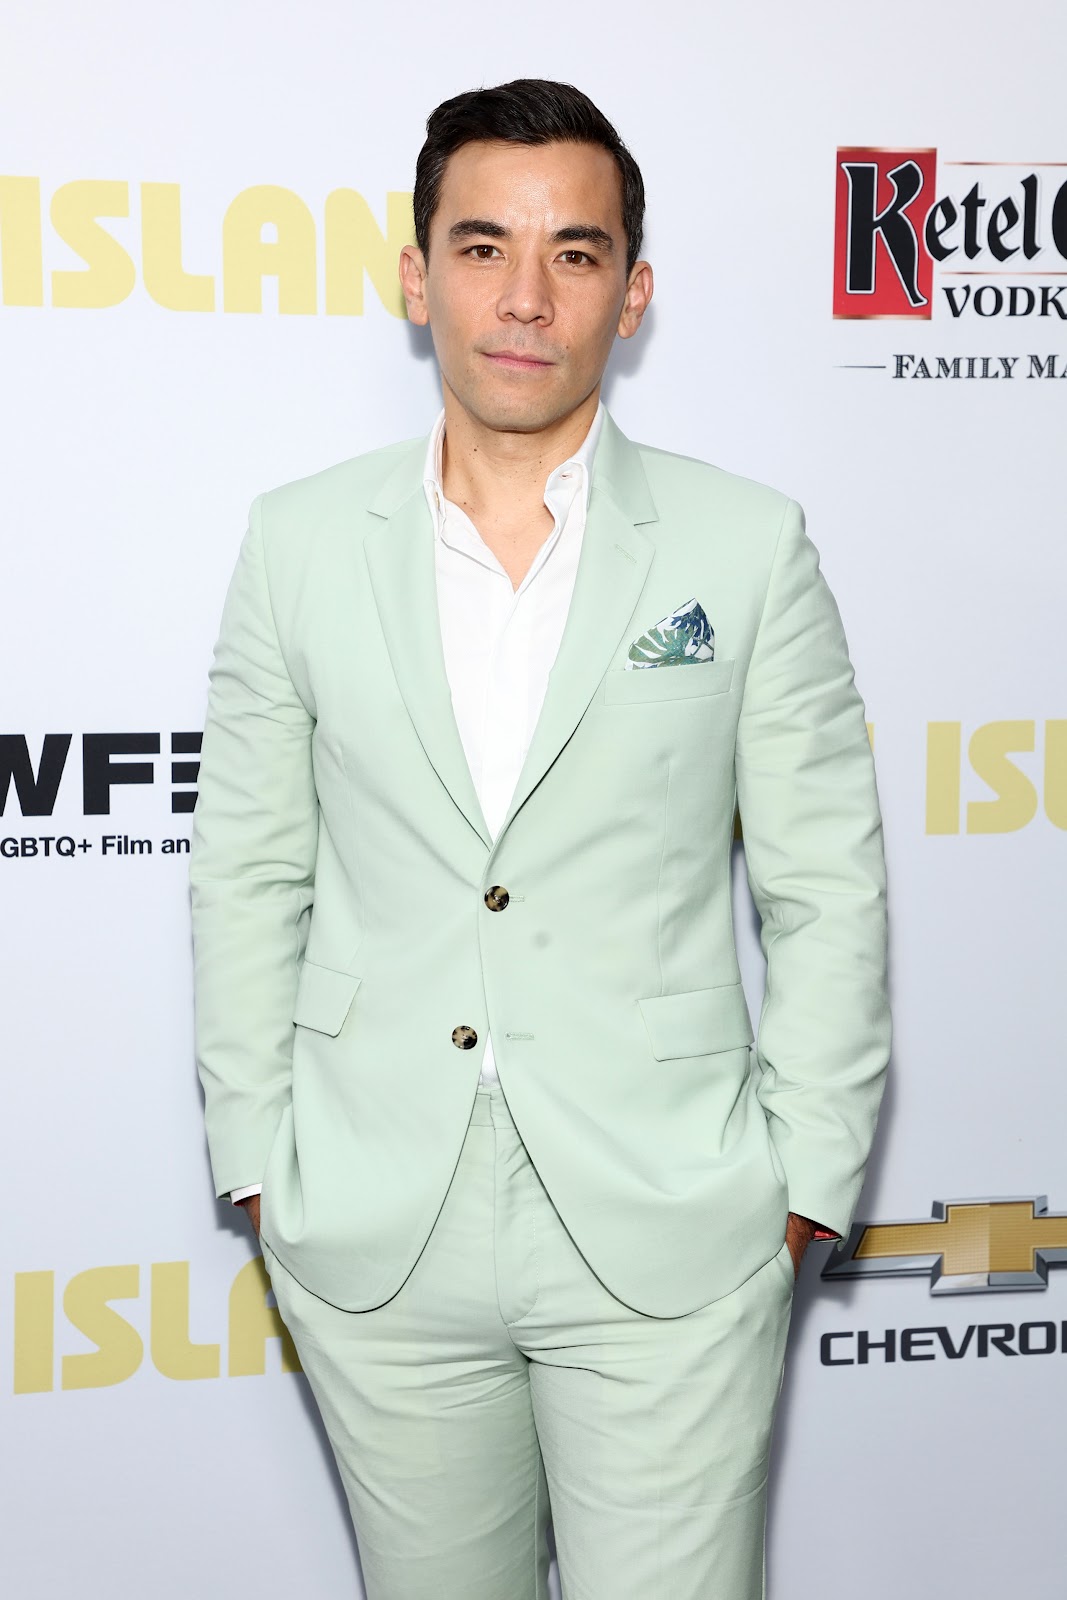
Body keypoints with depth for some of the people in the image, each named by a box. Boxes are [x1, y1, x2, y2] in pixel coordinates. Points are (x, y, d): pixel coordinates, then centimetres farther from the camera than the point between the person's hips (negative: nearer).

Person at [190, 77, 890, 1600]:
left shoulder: (748, 545, -2)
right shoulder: (301, 541, 3)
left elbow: (828, 887, 1)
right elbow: (248, 873, 7)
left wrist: (806, 1180, -1)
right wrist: (258, 1160, 4)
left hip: (668, 1240, -1)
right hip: (375, 1240, 2)